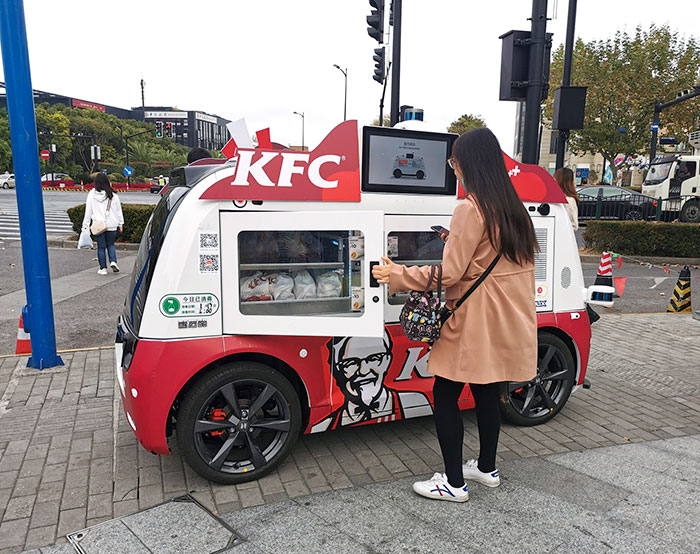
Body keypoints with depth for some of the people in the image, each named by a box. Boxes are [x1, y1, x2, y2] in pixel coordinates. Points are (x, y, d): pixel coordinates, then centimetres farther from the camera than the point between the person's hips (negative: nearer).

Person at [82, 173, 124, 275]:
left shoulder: (91, 195, -5)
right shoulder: (113, 195, -3)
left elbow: (88, 211, -1)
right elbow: (119, 210, 4)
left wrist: (85, 226, 5)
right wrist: (120, 223, 13)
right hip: (112, 225, 1)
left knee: (101, 247, 8)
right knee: (111, 245, 16)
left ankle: (103, 268, 12)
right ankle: (113, 262, -4)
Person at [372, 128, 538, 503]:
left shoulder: (471, 209, -17)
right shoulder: (513, 208, 9)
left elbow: (449, 273, -19)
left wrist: (397, 277, -10)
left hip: (475, 323, -9)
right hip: (505, 323, 9)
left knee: (445, 396, 3)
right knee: (486, 393, 19)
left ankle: (454, 483, 11)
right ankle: (487, 468, 33)